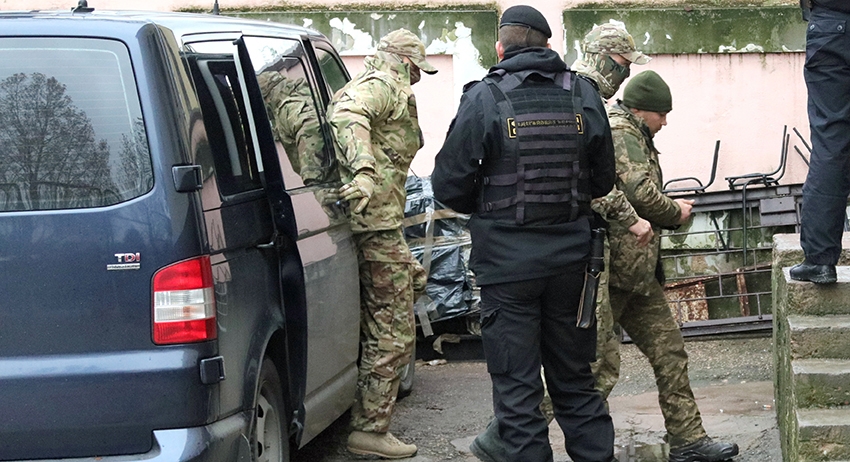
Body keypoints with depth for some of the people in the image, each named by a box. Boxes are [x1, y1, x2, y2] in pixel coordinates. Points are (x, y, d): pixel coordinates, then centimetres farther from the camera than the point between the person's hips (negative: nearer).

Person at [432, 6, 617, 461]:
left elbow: (449, 185, -9)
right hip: (570, 254, 4)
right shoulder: (583, 95, 1)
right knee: (575, 379, 16)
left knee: (517, 389, 2)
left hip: (507, 257, -4)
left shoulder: (485, 98, -9)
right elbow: (603, 180, 7)